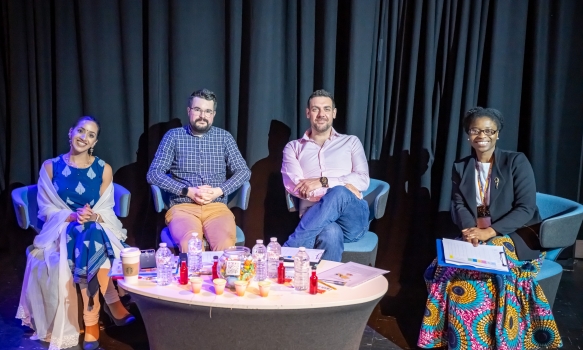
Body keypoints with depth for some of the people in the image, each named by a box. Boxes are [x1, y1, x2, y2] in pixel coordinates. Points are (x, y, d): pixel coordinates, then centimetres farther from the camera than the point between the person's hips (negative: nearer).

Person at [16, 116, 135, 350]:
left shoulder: (103, 169, 7)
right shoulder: (50, 166, 5)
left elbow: (106, 210, 2)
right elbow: (46, 209, 0)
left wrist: (93, 216, -22)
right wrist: (73, 216, -19)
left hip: (98, 227, 1)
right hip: (61, 229, -1)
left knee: (95, 246, -35)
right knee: (87, 249, -35)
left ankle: (91, 322, -30)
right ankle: (113, 305, -22)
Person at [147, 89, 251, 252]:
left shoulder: (224, 137, 11)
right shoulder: (173, 136, 7)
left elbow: (243, 171, 8)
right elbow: (154, 174, 0)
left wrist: (219, 191, -9)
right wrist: (187, 191, -11)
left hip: (217, 207, 1)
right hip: (182, 207, -1)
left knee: (225, 244, -30)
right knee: (190, 245, -33)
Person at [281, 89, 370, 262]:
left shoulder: (351, 142, 20)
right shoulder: (293, 147, 19)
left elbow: (363, 181, 5)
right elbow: (293, 186, 1)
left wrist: (323, 182, -10)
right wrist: (343, 186, -8)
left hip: (353, 220, 1)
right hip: (314, 218, -1)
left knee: (338, 193, -38)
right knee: (330, 234, -42)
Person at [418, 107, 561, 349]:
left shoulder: (517, 162, -4)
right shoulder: (461, 168, 10)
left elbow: (526, 209, -12)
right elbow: (458, 205, 1)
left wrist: (490, 232, -25)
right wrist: (471, 229, -22)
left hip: (515, 238, -3)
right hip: (475, 237, 4)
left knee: (484, 273, -31)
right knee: (446, 268, -25)